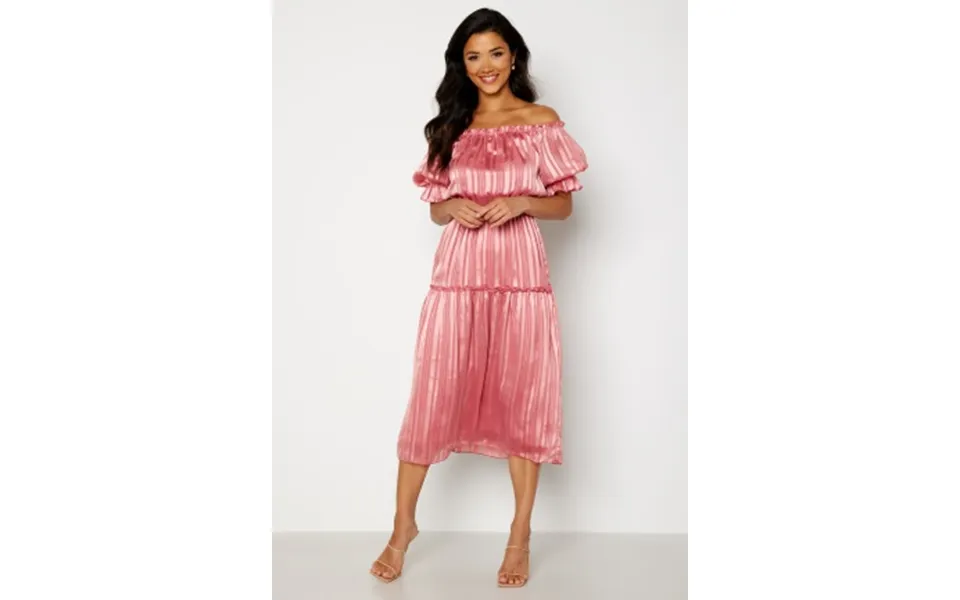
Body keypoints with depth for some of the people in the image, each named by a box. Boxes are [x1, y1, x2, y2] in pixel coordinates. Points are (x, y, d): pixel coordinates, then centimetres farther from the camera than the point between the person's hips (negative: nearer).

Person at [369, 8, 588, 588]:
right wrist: (456, 207, -9)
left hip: (521, 272, -2)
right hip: (458, 271, 2)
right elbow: (436, 208, 14)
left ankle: (521, 536, 17)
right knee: (433, 395, 2)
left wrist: (519, 202, -13)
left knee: (521, 398, 3)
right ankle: (404, 525, 18)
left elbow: (564, 204, 5)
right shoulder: (452, 126, 13)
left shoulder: (542, 121, 5)